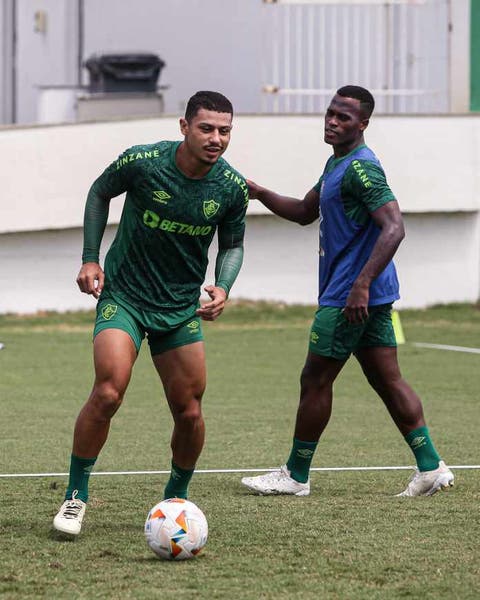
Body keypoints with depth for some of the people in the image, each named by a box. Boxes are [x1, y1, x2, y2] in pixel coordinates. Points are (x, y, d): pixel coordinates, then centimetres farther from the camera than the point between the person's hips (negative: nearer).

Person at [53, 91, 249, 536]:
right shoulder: (142, 162, -17)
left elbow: (232, 244, 8)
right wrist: (90, 260, -1)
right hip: (123, 295, -3)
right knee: (108, 393, -21)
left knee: (189, 412, 3)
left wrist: (223, 288, -11)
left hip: (182, 308, 3)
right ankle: (75, 496, -5)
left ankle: (176, 498, 28)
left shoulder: (232, 188, -8)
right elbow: (99, 193, 3)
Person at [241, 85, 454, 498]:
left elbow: (393, 227, -25)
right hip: (372, 295, 10)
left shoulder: (361, 168, -16)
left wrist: (362, 284, -30)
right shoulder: (338, 163, 16)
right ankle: (431, 467, 5)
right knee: (388, 380, 8)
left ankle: (296, 476, 10)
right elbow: (305, 212, 28)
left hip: (349, 297, -10)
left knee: (315, 381, 0)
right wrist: (258, 193, 13)